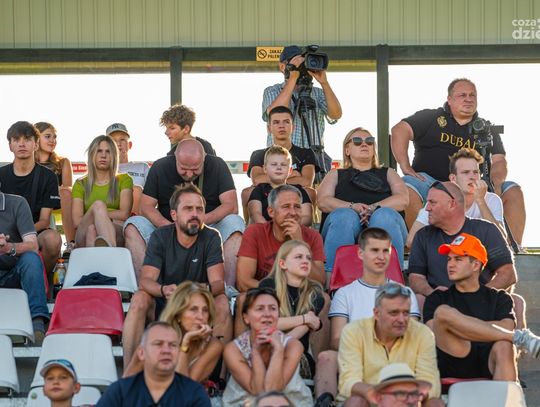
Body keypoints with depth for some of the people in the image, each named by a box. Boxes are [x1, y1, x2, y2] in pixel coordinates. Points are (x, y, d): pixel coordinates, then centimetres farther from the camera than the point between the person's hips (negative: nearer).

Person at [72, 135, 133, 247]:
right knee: (98, 204, -32)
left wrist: (99, 214, 2)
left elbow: (124, 214, 3)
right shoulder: (81, 184, 24)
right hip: (84, 236, 1)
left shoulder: (124, 180, 21)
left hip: (117, 234, -1)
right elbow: (76, 221, 7)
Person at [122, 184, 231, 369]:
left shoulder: (211, 238, -7)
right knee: (139, 299, -29)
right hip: (162, 305, 0)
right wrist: (164, 290, -42)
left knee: (222, 303, -29)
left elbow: (218, 283, -17)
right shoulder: (160, 237, -7)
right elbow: (145, 280, -18)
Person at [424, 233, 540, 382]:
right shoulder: (437, 298, 23)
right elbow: (434, 331, 3)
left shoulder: (498, 297, 23)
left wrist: (463, 326, 2)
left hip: (490, 364, 0)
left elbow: (507, 328, 3)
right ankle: (519, 337, -22)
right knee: (442, 312, -25)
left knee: (503, 347, -36)